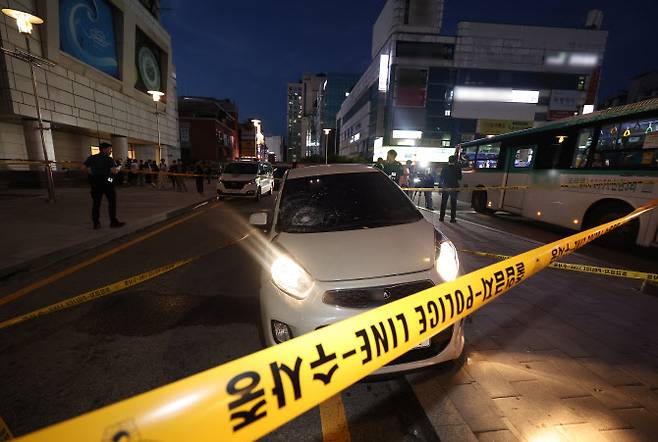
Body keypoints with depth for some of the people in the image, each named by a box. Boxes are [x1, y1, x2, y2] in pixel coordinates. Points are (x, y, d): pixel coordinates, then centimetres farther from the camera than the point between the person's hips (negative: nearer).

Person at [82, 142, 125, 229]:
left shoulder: (91, 158, 9)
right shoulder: (109, 159, -7)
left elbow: (83, 168, 5)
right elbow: (114, 171, -19)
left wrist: (92, 173, 18)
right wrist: (118, 168, 1)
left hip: (95, 182, 5)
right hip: (106, 182, -5)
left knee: (96, 203, 9)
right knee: (112, 201, 3)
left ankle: (96, 223, 11)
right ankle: (113, 221, 4)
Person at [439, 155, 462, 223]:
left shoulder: (444, 168, -1)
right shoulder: (457, 168, -7)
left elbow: (441, 179, 0)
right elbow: (460, 178, -1)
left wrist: (439, 187, 5)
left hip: (445, 188, 2)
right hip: (454, 187, -1)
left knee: (443, 203, 10)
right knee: (453, 203, 4)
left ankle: (441, 217, 11)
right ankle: (453, 218, 3)